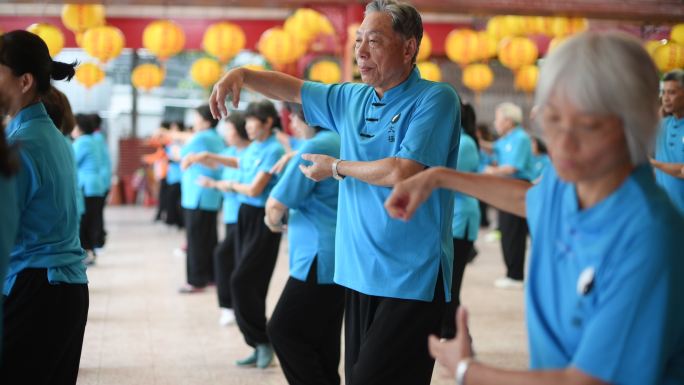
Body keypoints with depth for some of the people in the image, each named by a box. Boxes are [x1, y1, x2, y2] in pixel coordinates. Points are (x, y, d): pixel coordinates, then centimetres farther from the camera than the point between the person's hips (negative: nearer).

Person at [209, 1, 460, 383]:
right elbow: (292, 89, 25)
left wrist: (337, 167, -4)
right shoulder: (352, 99, 12)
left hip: (411, 280, -7)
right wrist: (242, 73, 6)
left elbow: (403, 172, -20)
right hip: (361, 275, 7)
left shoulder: (436, 99, -10)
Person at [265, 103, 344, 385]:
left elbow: (276, 204, -13)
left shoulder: (315, 147, -14)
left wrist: (273, 221, 7)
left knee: (284, 331, -4)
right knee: (322, 338, 14)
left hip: (322, 259, -10)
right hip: (342, 258, 10)